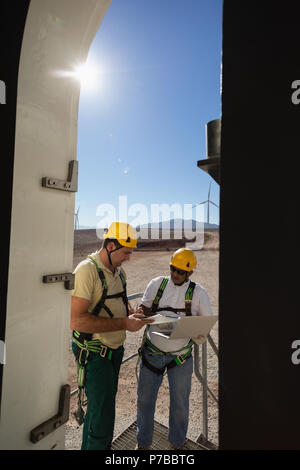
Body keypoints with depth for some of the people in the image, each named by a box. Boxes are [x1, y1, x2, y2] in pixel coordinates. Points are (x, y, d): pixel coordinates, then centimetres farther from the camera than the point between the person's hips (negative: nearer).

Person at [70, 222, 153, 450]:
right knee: (103, 418, 1)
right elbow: (77, 321, -28)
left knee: (100, 407, 24)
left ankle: (88, 445, 46)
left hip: (115, 350, 8)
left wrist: (133, 313, -5)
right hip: (94, 354, -8)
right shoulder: (87, 270, -22)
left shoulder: (119, 271, 4)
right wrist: (124, 323, -26)